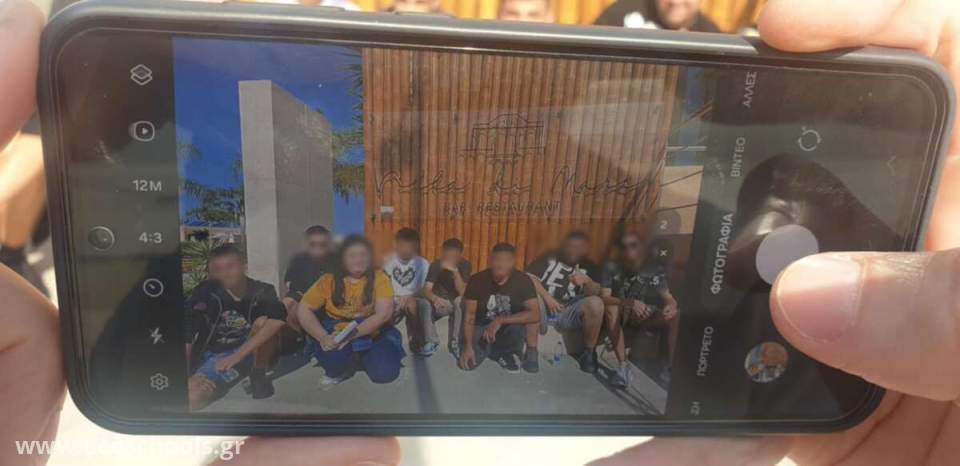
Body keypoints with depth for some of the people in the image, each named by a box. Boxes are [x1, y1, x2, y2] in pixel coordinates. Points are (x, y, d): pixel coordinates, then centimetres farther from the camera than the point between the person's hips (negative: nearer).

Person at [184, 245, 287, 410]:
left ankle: (258, 377, -11)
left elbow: (277, 320, -34)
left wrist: (237, 356, -38)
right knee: (192, 397, -27)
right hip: (214, 356, 1)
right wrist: (186, 379, -23)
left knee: (262, 322, -29)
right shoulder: (204, 294, -11)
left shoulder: (262, 291, -13)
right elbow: (185, 339, -12)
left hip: (253, 353, -1)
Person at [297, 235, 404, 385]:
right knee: (332, 357, -33)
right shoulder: (329, 280, -3)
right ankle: (338, 371, 7)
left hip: (373, 333, 0)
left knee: (385, 371, -25)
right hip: (337, 334, 0)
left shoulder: (379, 278, -7)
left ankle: (365, 356, 12)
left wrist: (351, 335, -29)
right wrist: (324, 337, -23)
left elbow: (383, 314, -18)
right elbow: (303, 309, -6)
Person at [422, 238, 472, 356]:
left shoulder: (465, 265, -15)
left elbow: (462, 292, -26)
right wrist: (435, 298, -45)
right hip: (441, 302, 1)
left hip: (456, 303, -1)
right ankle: (431, 342, -8)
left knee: (460, 301, -36)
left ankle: (454, 343, -22)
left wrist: (455, 271, -39)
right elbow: (426, 290, -22)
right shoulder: (436, 265, -12)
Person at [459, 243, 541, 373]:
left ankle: (505, 353, 0)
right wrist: (468, 346, -23)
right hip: (482, 327, 0)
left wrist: (501, 321, -35)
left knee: (518, 327, -35)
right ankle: (488, 350, 15)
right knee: (468, 363, -22)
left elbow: (535, 315, -28)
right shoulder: (477, 280, -16)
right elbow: (469, 315, -12)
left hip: (509, 328, 0)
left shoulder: (523, 281, -18)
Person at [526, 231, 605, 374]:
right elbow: (529, 278, -5)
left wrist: (586, 281, -23)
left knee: (596, 302, -27)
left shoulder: (589, 266, 12)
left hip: (568, 313, 1)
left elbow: (597, 292, -2)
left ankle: (588, 352, -8)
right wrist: (547, 297, -18)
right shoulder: (549, 256, 7)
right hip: (544, 308, -1)